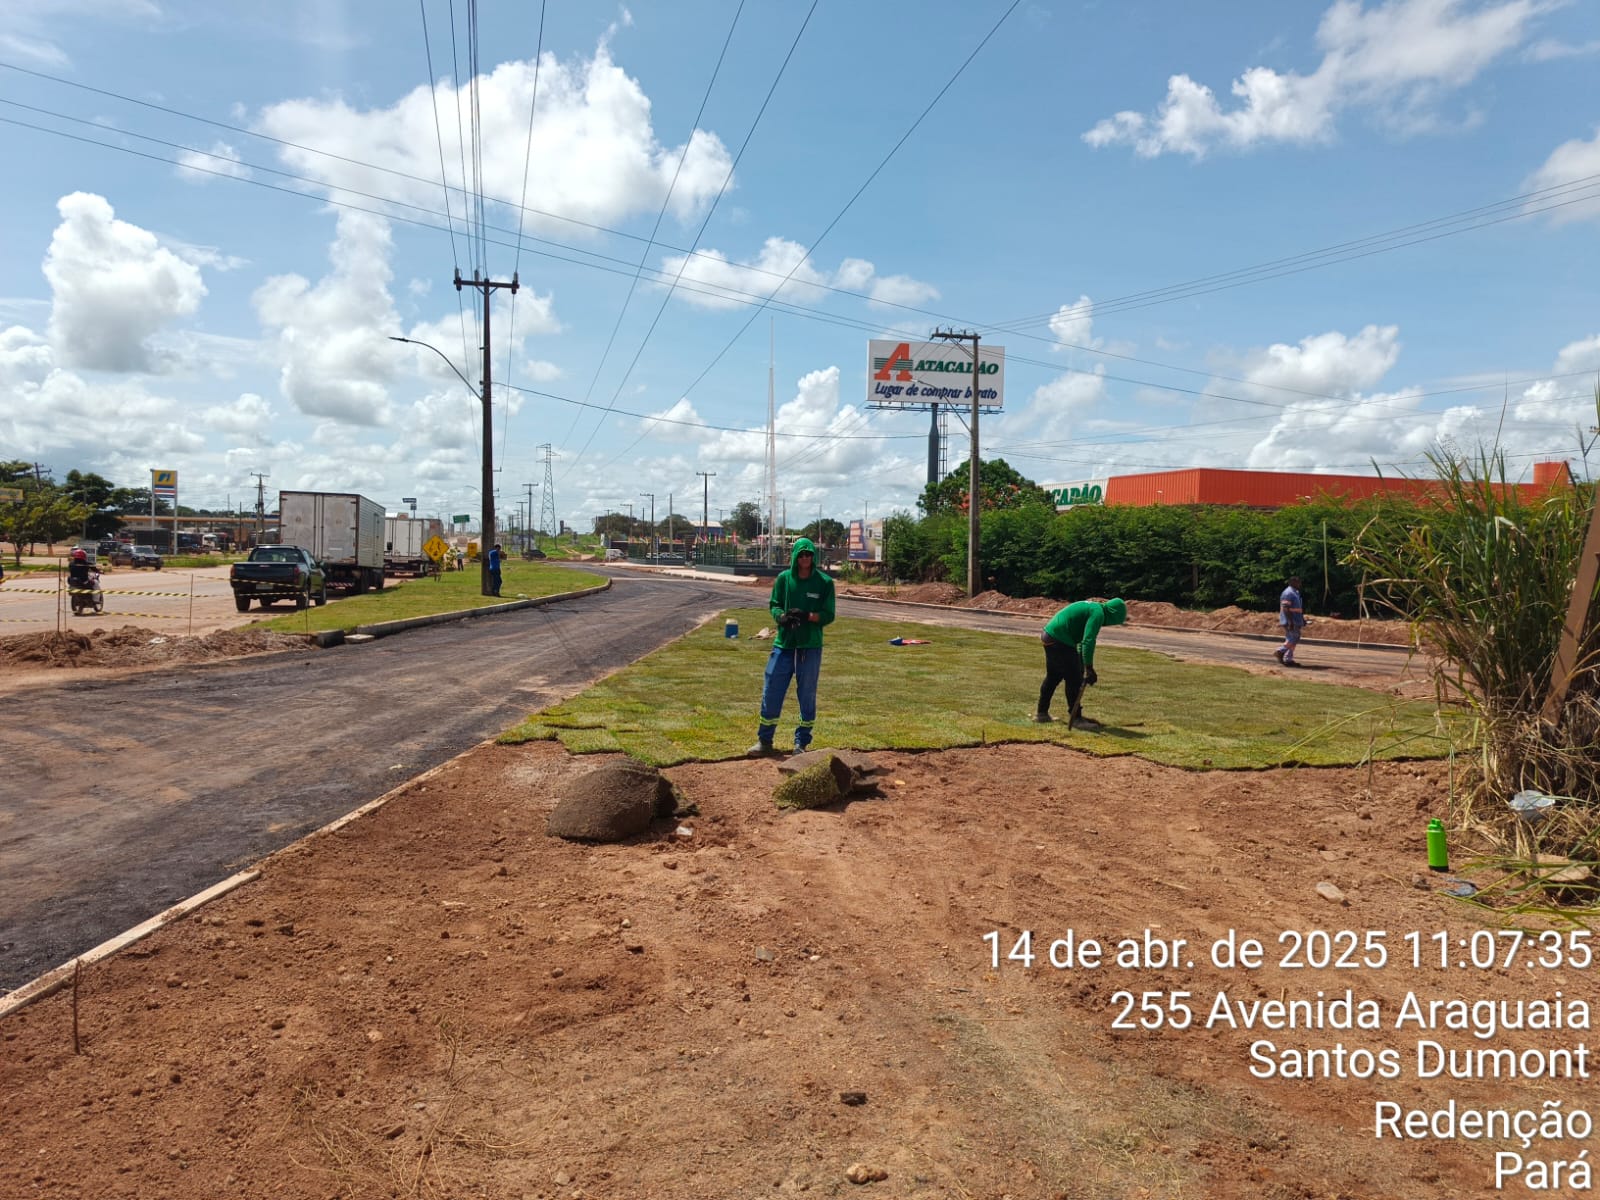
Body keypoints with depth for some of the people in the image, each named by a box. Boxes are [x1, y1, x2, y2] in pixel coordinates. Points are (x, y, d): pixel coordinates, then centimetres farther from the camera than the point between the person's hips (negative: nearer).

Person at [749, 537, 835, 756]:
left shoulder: (824, 582, -2)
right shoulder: (784, 579, 2)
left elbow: (828, 615, -3)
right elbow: (774, 605, 6)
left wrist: (807, 616, -21)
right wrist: (782, 616, -16)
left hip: (811, 646, -1)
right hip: (784, 643, 1)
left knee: (807, 695, 6)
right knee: (771, 691, 2)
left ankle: (802, 742, 19)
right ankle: (764, 740, 16)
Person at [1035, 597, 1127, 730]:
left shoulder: (1093, 607, 19)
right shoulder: (1098, 614, -12)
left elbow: (1083, 640, 28)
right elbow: (1088, 642, -22)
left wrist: (1083, 667, 31)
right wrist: (1089, 669, -21)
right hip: (1060, 640, -10)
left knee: (1053, 677, 20)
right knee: (1074, 679, -4)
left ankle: (1041, 713, 28)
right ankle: (1076, 718, 1)